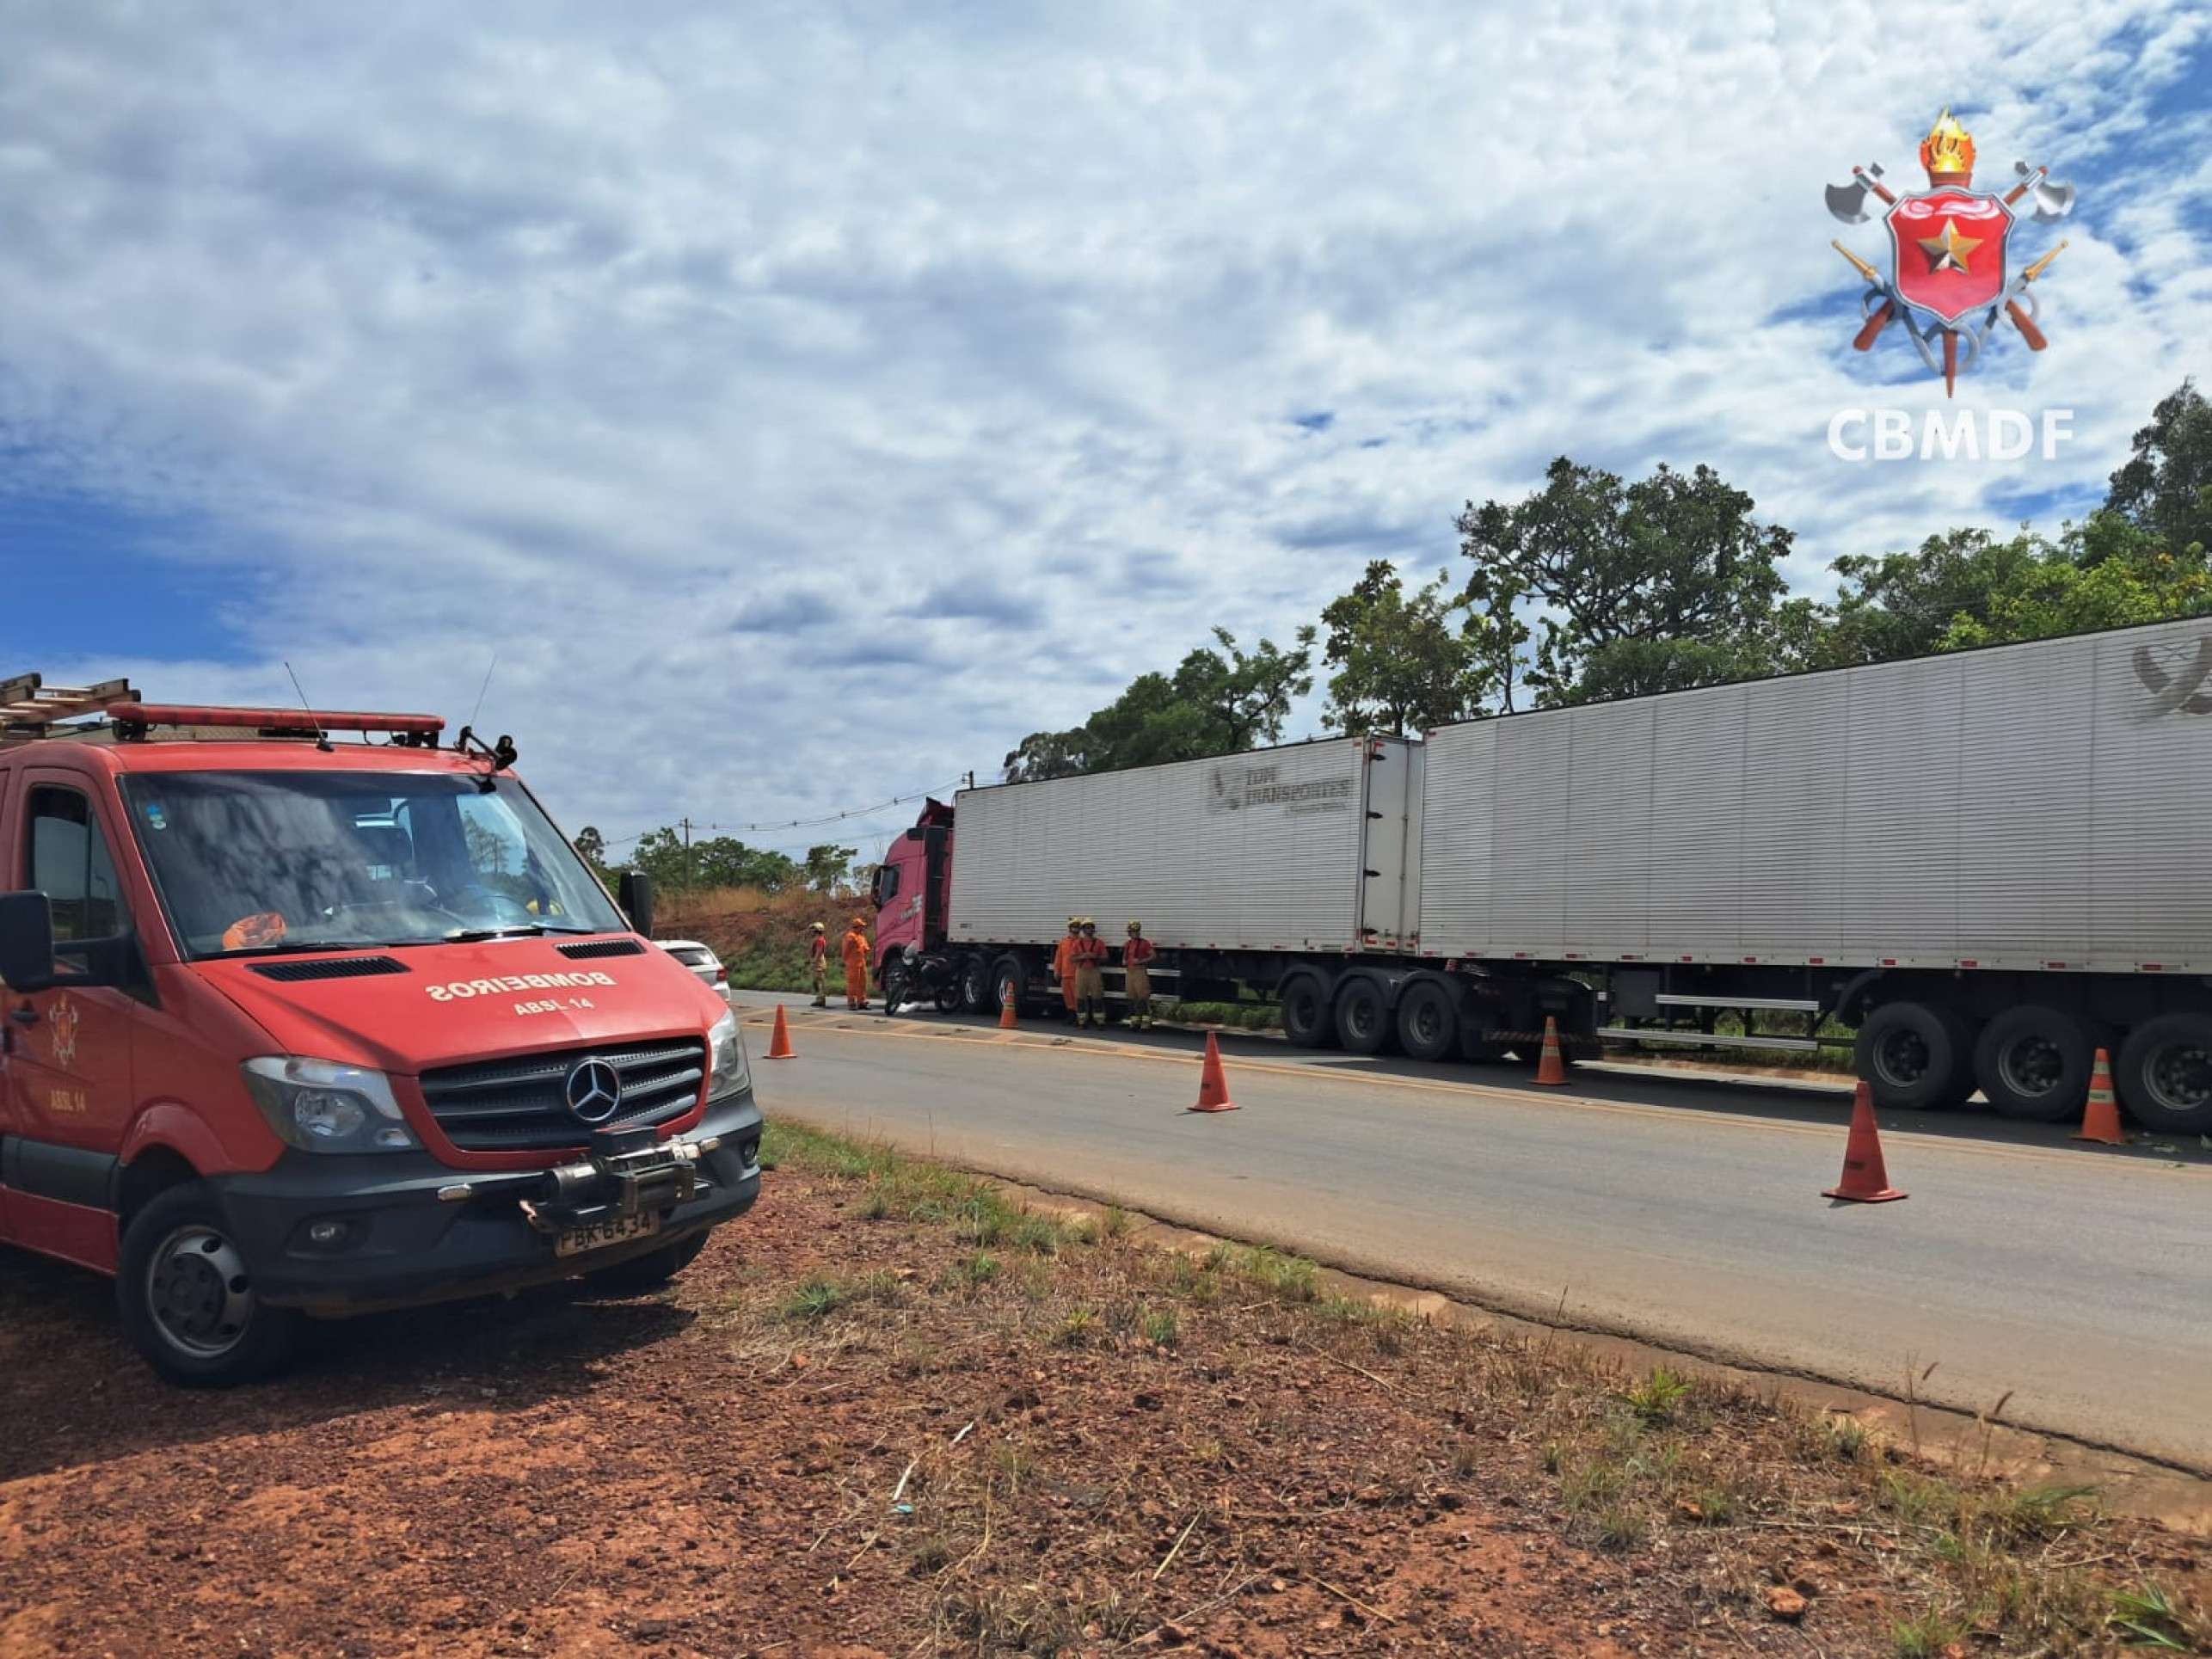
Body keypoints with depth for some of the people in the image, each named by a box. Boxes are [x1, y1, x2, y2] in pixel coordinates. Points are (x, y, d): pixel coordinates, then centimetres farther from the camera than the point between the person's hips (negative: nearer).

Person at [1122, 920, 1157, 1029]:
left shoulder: (1144, 943, -3)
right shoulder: (1127, 944, 15)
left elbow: (1153, 955, -8)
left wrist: (1141, 961, -16)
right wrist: (1124, 961, 7)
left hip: (1140, 972, -7)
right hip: (1129, 972, 7)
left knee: (1143, 998, -9)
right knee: (1132, 998, 8)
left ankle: (1146, 1023, -9)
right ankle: (1134, 1022, 14)